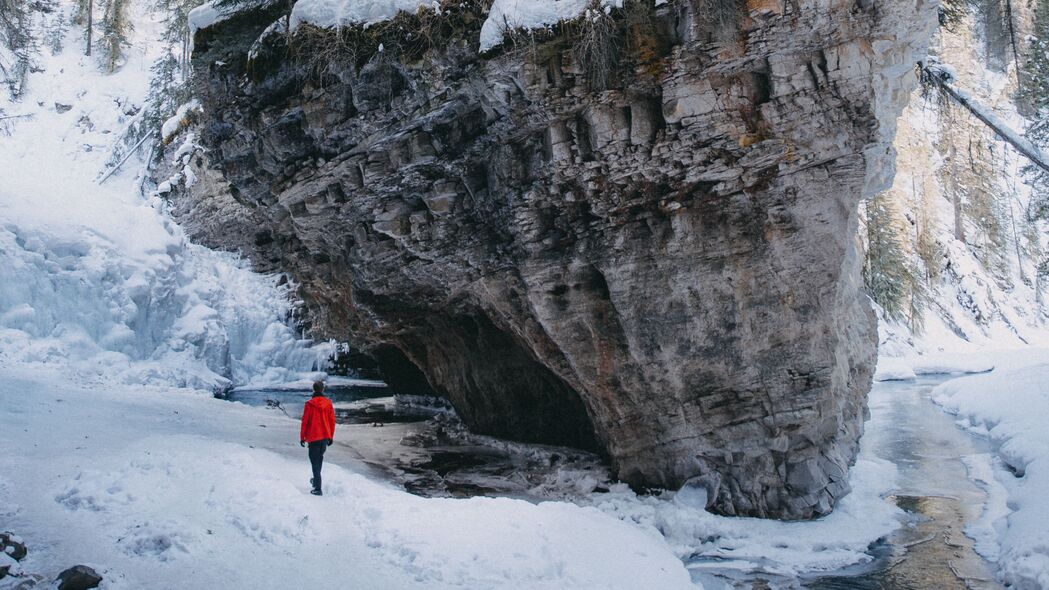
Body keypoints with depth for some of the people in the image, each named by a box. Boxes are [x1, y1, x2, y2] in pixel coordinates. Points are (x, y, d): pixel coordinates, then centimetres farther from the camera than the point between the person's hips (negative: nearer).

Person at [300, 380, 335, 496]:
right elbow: (332, 420, 4)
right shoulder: (328, 403, -1)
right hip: (325, 437, 4)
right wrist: (331, 436, 14)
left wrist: (302, 437, 3)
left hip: (313, 437, -4)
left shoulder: (309, 404, -11)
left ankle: (318, 489, -7)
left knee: (315, 460, -1)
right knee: (319, 458, 23)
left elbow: (305, 421, -8)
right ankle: (316, 480, 38)